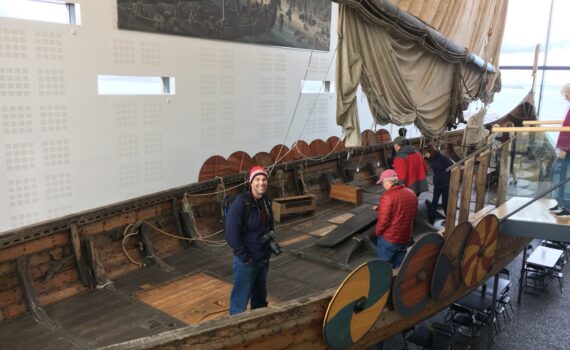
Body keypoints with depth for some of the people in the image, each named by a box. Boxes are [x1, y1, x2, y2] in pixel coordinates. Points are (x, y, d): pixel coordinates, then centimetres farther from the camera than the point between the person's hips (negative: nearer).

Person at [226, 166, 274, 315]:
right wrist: (244, 257, -19)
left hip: (263, 259, 7)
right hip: (246, 261, -7)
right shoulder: (240, 203, -22)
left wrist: (269, 250, 9)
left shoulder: (266, 201, 2)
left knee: (260, 297, 24)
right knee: (240, 299, 3)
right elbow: (232, 234, -23)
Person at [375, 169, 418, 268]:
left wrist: (377, 231, -4)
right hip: (406, 238, 6)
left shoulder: (388, 196, -22)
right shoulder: (411, 193, 2)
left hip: (389, 238, -6)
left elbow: (384, 219, -21)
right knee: (399, 266, 18)